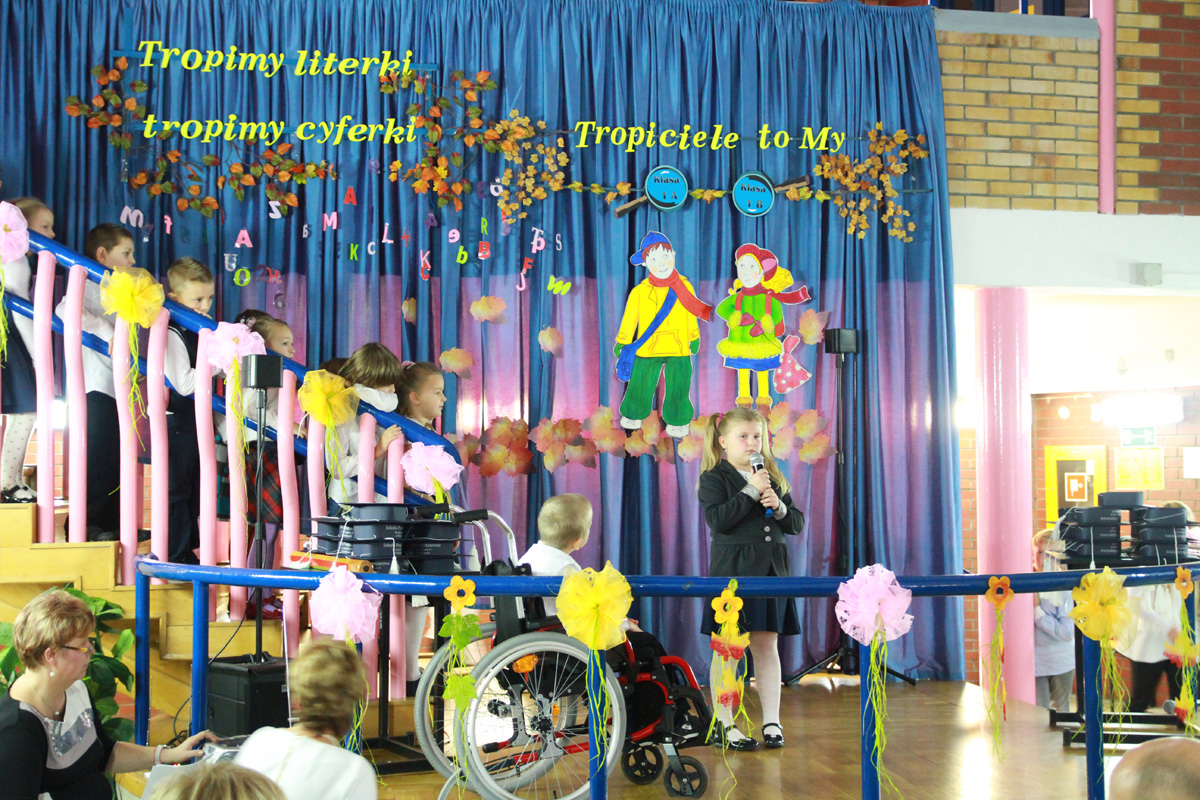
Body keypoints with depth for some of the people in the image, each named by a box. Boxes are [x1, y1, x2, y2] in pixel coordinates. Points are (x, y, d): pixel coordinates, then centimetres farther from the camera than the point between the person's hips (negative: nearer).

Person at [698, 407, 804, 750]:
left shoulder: (773, 478, 16)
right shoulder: (714, 478, 0)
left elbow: (797, 524, 13)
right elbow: (718, 520, -16)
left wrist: (779, 507, -7)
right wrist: (751, 491, -17)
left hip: (771, 571, 5)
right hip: (732, 572, -5)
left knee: (767, 646, 8)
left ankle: (771, 722, 13)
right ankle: (724, 726, 4)